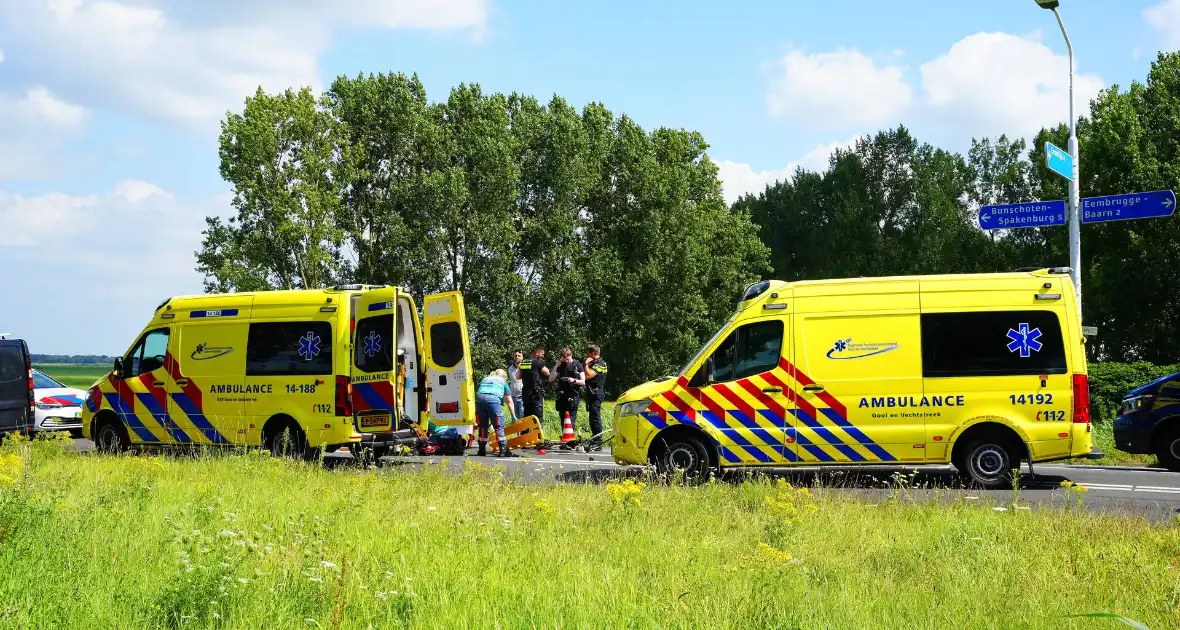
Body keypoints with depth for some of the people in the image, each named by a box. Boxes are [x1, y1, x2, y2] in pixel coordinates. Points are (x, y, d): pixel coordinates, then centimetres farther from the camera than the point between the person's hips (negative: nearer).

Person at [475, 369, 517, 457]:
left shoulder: (485, 379, 37)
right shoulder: (503, 382, 27)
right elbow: (509, 401, 23)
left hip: (479, 398, 4)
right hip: (493, 398, -4)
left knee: (483, 426, 14)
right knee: (499, 426, -1)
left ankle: (482, 450, 17)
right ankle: (503, 450, -8)